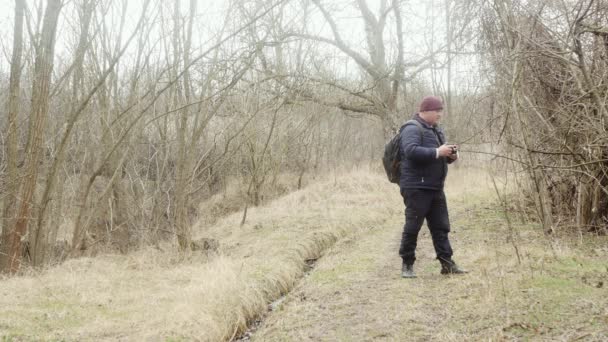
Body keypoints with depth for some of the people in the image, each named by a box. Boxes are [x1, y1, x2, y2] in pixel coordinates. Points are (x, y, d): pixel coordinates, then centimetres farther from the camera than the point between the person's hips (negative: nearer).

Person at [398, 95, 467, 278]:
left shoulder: (435, 130, 19)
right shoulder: (412, 129, -10)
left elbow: (441, 157, 24)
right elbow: (411, 151, -27)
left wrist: (451, 155, 1)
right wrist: (437, 152, -25)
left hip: (435, 188, 9)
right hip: (417, 188, -9)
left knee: (441, 227, 8)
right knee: (412, 227, -2)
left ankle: (447, 264, 12)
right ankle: (407, 265, 7)